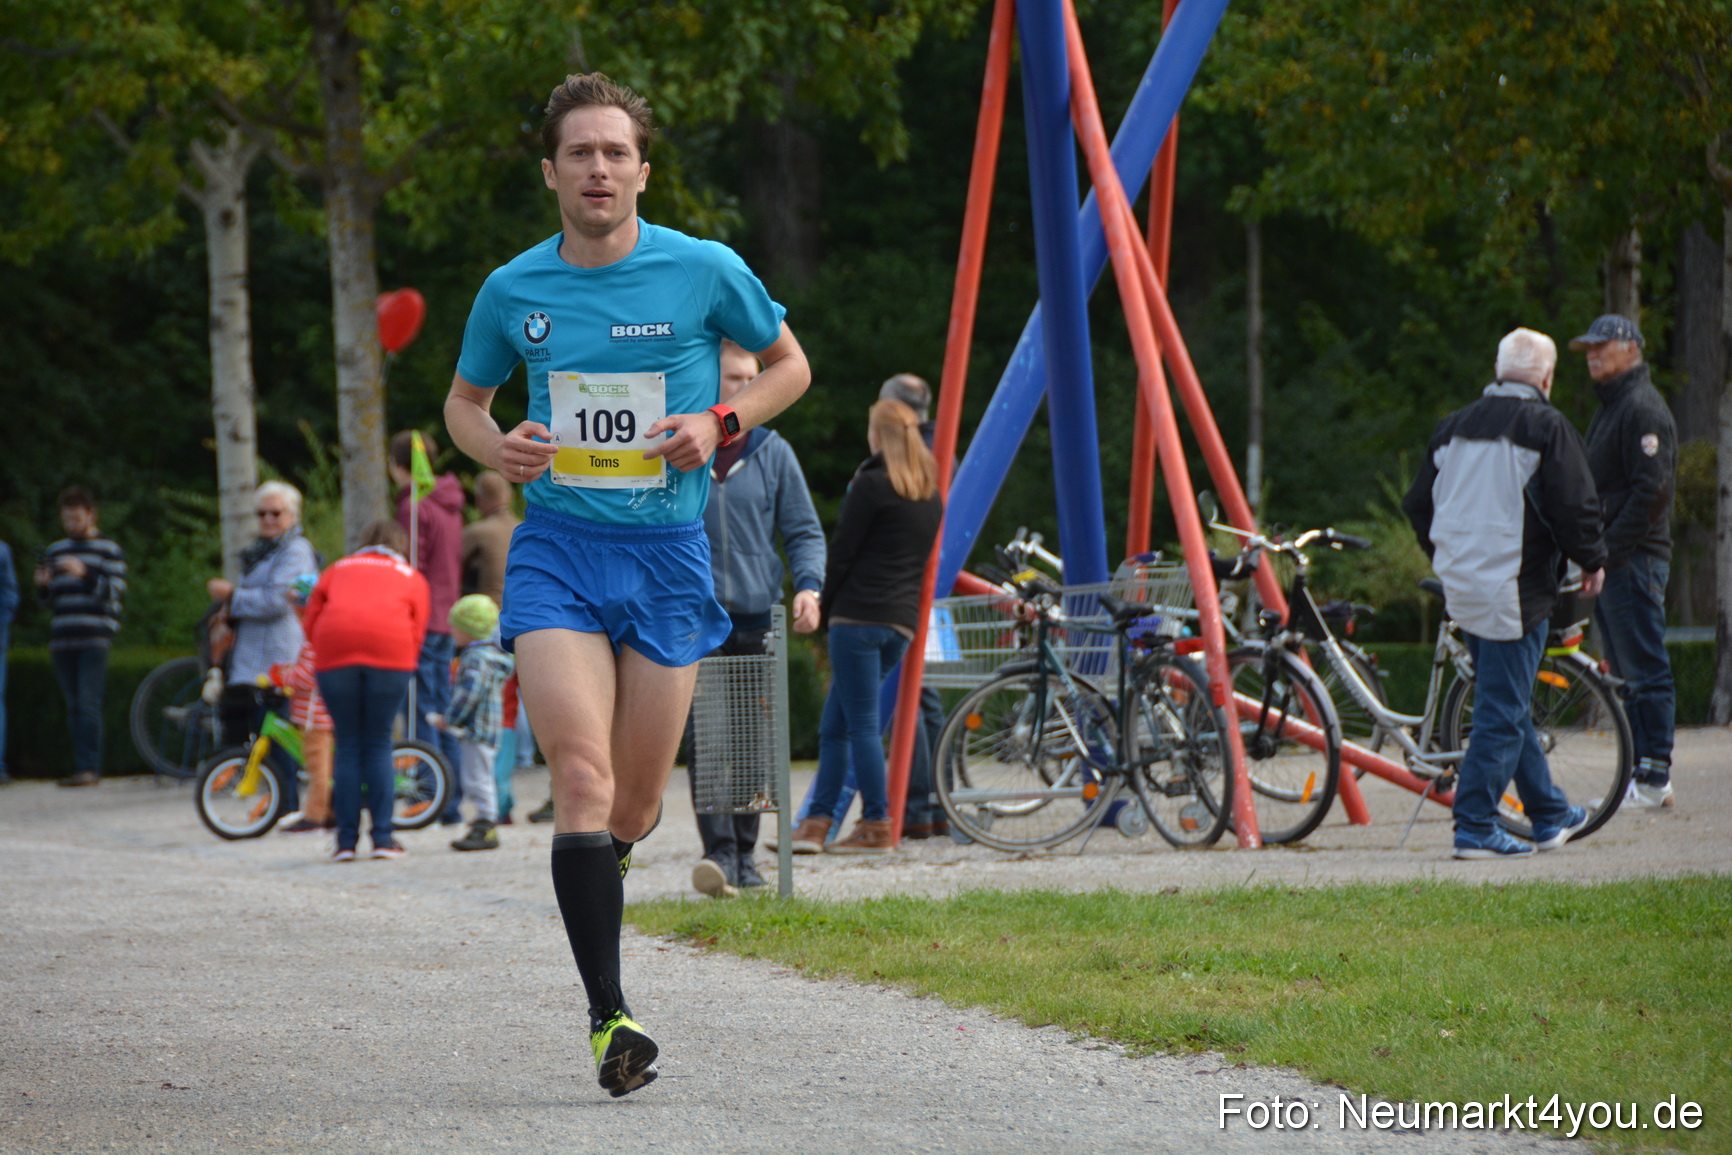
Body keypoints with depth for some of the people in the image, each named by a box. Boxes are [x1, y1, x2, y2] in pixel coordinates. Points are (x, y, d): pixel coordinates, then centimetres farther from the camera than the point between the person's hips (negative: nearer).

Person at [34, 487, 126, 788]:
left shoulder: (108, 550, 5)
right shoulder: (55, 551, 19)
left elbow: (116, 591, -6)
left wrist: (85, 575, -19)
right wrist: (43, 586, -1)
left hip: (94, 639, -5)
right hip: (62, 639, 5)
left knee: (88, 704, -13)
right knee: (73, 706, 4)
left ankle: (89, 768, -16)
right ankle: (83, 767, 7)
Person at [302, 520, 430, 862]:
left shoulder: (338, 570, 28)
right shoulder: (412, 579, 25)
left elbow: (312, 619, 17)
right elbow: (416, 632, 14)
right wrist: (406, 665, 22)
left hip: (335, 653, 1)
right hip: (389, 653, -1)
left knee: (347, 746, 7)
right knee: (378, 745, 7)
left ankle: (347, 840, 3)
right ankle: (383, 837, 3)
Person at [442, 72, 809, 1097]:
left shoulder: (704, 271, -3)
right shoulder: (514, 290, 2)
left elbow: (789, 365, 11)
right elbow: (464, 401, 18)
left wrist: (719, 424, -7)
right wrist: (497, 448, -5)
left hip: (669, 552, 0)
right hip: (557, 550, 0)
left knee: (636, 804, 5)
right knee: (582, 777, -17)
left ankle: (602, 862, 44)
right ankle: (610, 1017, -18)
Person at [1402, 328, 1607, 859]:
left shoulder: (1453, 426, 10)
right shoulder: (1547, 428, -10)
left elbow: (1419, 504, 15)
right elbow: (1575, 509, -13)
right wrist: (1593, 562, 4)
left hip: (1462, 590, 7)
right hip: (1515, 590, -7)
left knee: (1508, 704, 17)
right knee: (1503, 711, -4)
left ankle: (1550, 814, 28)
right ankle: (1475, 828, -7)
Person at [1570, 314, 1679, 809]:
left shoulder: (1643, 410, -11)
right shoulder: (1609, 410, 21)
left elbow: (1650, 492, -19)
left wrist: (1608, 550, -20)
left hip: (1634, 562, -10)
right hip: (1611, 562, 10)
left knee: (1644, 671, -8)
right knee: (1628, 674, 11)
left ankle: (1654, 778, -7)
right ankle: (1645, 774, 14)